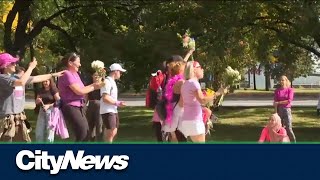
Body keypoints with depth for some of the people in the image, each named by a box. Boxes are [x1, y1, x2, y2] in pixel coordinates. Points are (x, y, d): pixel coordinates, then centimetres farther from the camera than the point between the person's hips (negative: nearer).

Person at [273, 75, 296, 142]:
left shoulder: (290, 90, 0)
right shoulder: (277, 90, 6)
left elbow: (289, 101, -11)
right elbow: (275, 103, 1)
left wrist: (279, 102, -7)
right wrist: (276, 112, -8)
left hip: (287, 110, -3)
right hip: (279, 110, 3)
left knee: (288, 128, -6)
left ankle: (293, 141, 4)